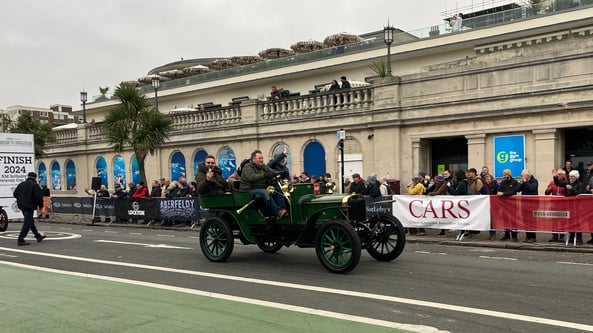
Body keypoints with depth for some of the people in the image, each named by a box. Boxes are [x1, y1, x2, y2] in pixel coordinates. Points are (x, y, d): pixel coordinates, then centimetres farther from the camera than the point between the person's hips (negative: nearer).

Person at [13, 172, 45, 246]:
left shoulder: (21, 184, 11)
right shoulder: (34, 185, -10)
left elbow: (15, 194, 15)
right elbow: (39, 196, -14)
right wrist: (40, 205, -1)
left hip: (21, 205, 9)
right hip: (29, 206, -8)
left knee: (31, 221, 18)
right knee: (27, 223, -7)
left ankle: (38, 235, 28)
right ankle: (20, 240, -11)